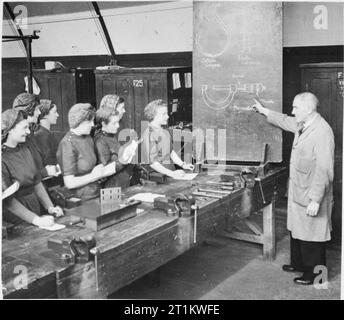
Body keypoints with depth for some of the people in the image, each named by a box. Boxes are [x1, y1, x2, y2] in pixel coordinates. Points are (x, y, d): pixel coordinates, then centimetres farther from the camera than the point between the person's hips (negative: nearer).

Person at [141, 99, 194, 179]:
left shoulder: (165, 133, 15)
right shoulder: (150, 134, -12)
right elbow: (151, 162, -16)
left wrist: (183, 165, 17)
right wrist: (171, 173, -20)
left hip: (170, 172, 8)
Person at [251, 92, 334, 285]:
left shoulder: (322, 132, -24)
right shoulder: (302, 125, 3)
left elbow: (324, 170, -26)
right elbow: (285, 121, 27)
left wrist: (315, 200, -25)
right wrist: (264, 111, 35)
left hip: (312, 196, -9)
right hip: (298, 192, 9)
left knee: (312, 235, 5)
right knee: (297, 230, 22)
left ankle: (315, 273, 22)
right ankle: (299, 263, 40)